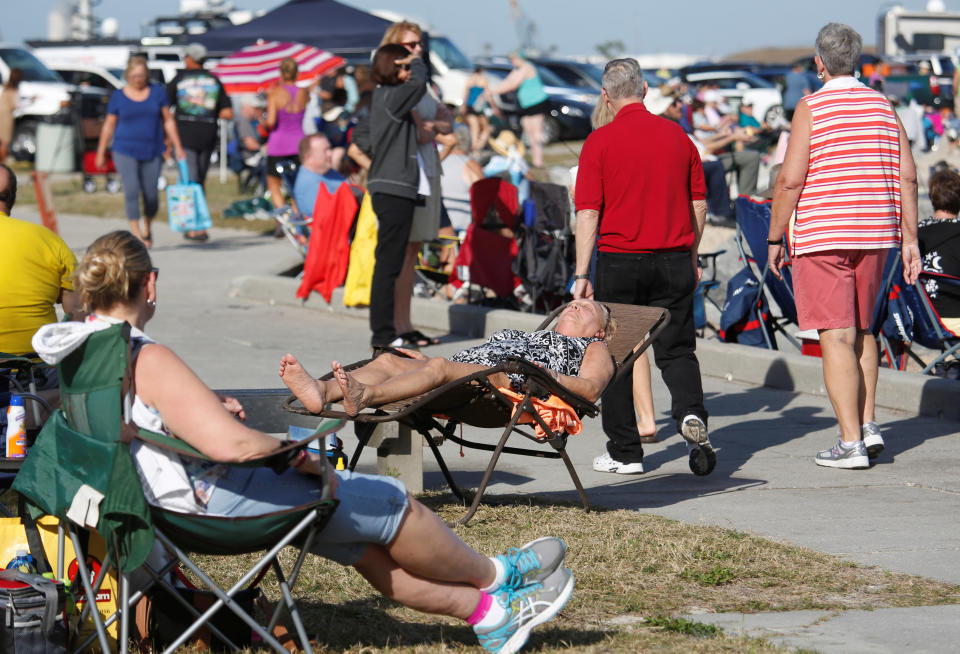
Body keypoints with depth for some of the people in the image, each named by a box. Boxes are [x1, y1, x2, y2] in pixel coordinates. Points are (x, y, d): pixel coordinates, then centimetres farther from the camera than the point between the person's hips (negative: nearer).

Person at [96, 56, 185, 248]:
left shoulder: (157, 92, 5)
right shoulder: (118, 96, 2)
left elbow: (168, 121, 8)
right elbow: (108, 125, 8)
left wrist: (178, 148, 3)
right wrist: (101, 153, 9)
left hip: (152, 152, 2)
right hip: (125, 151, -2)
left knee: (151, 195, 1)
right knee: (131, 190, -17)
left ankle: (147, 228, 28)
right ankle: (136, 235, -14)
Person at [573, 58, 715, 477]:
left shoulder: (600, 141, -6)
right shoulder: (677, 135, 5)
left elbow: (588, 212, -9)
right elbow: (699, 203, 9)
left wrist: (582, 274, -7)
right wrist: (690, 258, 19)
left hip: (619, 261, -3)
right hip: (674, 260, 3)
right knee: (676, 350, 11)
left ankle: (624, 452, 11)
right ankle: (691, 412, -18)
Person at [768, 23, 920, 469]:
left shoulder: (811, 107, -8)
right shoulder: (883, 106, 7)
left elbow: (791, 179, -12)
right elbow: (907, 176, 4)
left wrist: (774, 238, -3)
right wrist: (909, 239, 9)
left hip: (822, 237, -5)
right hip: (874, 235, 5)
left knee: (837, 337, -5)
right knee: (862, 331, 20)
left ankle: (851, 443, -9)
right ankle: (868, 426, 15)